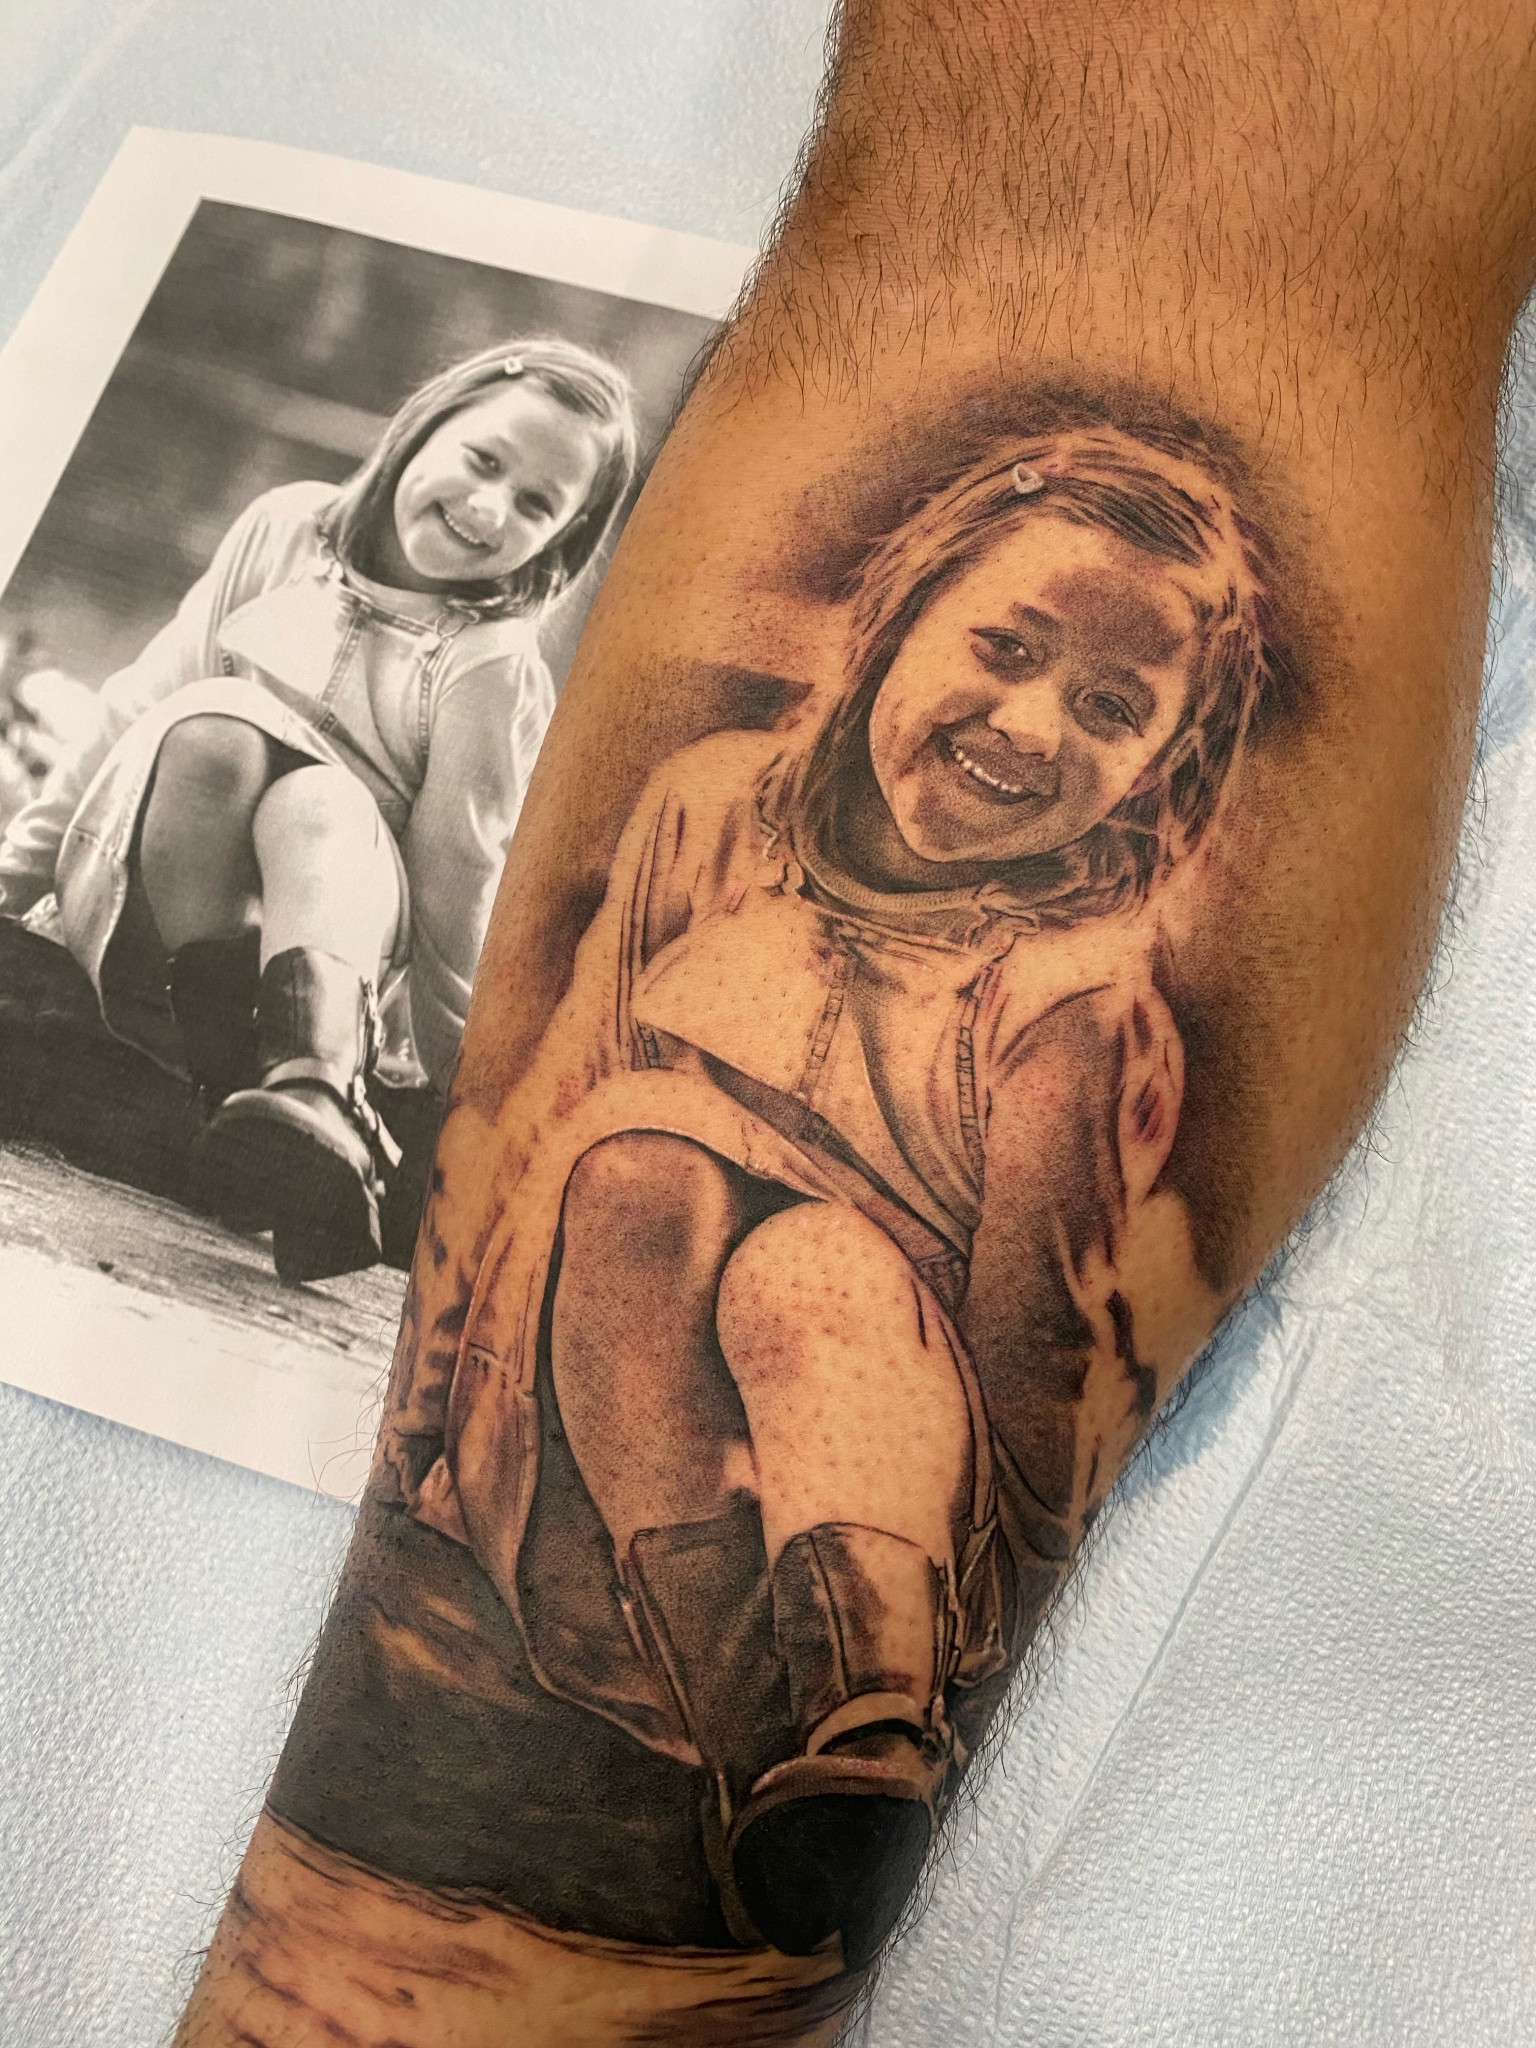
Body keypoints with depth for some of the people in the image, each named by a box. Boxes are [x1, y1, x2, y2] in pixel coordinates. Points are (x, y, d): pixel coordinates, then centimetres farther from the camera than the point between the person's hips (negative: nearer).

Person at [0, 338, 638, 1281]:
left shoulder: (496, 670, -4)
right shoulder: (289, 526, 5)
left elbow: (459, 884, -4)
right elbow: (141, 702, 9)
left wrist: (472, 1084, -4)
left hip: (318, 923, -2)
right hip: (136, 909, 2)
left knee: (322, 802, -32)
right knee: (216, 719, -26)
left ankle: (314, 1093, -53)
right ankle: (235, 1077, -36)